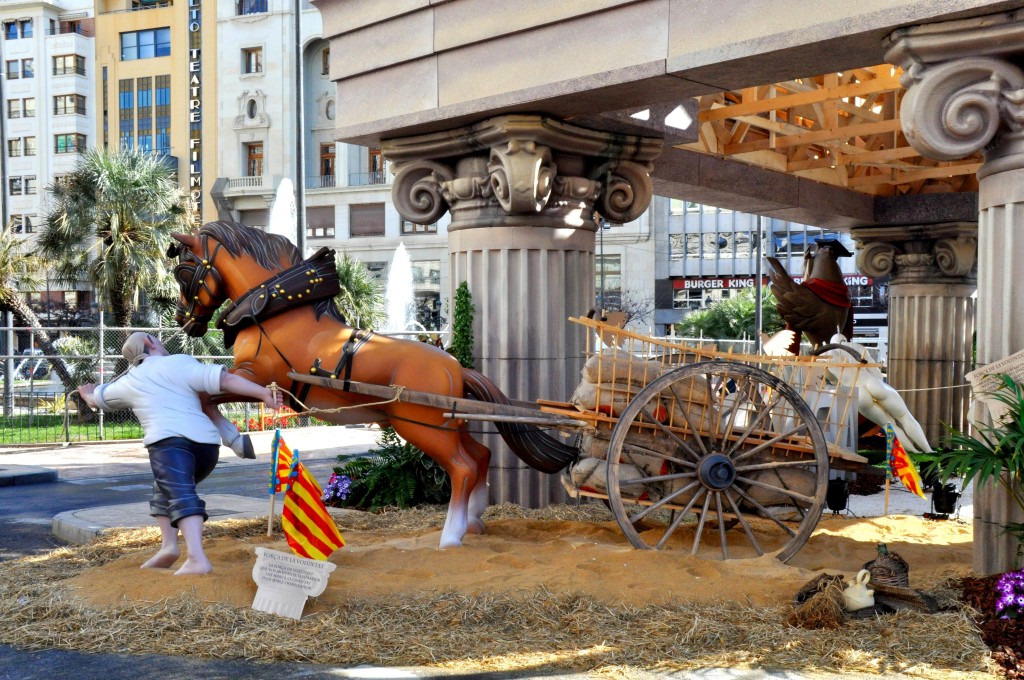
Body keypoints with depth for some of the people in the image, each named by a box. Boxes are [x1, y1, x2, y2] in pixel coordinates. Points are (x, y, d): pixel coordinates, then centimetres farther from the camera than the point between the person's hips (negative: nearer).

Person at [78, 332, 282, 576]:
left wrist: (87, 392, 67)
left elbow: (97, 399, 43)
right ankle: (168, 546, 12)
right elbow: (224, 379, -1)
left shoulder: (128, 382, 22)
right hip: (207, 444, 3)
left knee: (180, 494, -17)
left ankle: (197, 558, -37)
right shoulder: (178, 363, 14)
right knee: (167, 488, 24)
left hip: (168, 441, -3)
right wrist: (264, 393, -7)